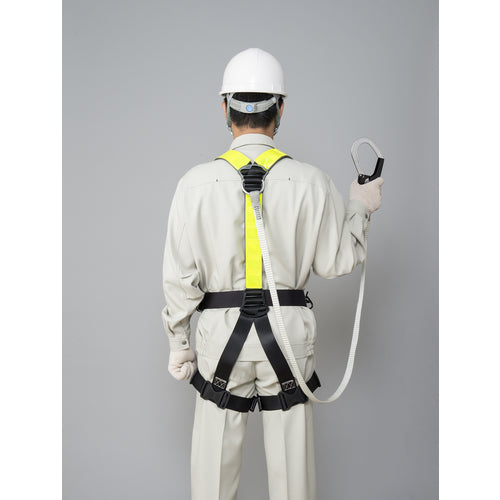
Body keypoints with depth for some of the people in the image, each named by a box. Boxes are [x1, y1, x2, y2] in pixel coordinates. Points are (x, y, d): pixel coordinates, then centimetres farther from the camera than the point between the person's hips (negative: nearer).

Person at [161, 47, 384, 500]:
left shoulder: (196, 183, -6)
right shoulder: (311, 182, -8)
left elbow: (180, 276, -4)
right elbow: (336, 263, -1)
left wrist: (179, 343, 8)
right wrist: (360, 207, 14)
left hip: (220, 330, 1)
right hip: (288, 331, 0)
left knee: (215, 457, 15)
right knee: (290, 458, 14)